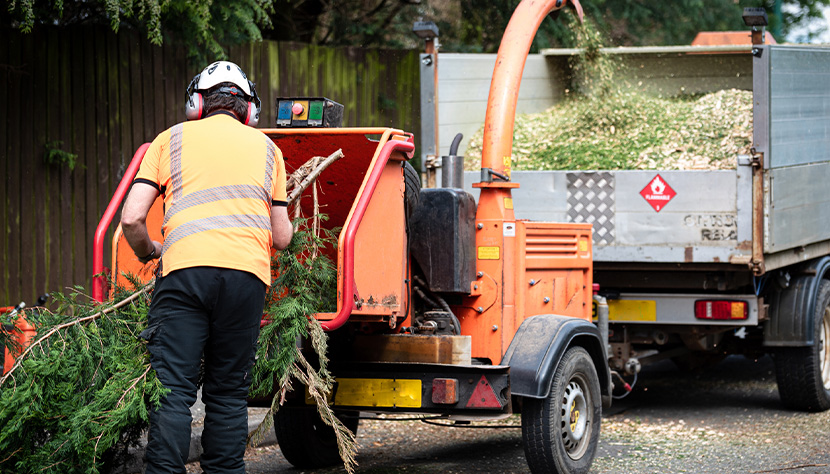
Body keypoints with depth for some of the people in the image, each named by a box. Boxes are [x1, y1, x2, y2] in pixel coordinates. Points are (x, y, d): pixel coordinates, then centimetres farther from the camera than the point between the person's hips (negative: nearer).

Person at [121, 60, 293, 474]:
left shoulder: (172, 139, 17)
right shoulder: (266, 148, 22)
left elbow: (132, 219, 7)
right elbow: (282, 238, 21)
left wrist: (148, 253, 27)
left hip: (185, 269, -2)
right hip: (247, 272, 2)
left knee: (172, 389, -4)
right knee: (228, 393, 9)